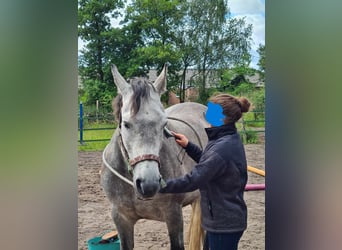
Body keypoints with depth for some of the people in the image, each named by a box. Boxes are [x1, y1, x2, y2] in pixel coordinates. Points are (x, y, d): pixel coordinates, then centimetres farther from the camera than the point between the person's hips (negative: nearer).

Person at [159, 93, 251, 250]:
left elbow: (192, 181, -28)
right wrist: (188, 146, 11)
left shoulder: (222, 148, -27)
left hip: (223, 223, -9)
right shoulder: (230, 140, 4)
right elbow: (208, 163, 20)